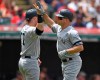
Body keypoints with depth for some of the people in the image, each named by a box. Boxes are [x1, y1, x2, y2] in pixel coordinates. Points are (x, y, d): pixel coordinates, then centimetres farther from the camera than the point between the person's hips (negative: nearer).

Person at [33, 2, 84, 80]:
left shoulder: (71, 32, -21)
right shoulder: (59, 28, 8)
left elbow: (80, 47, -26)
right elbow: (51, 24, 30)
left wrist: (65, 52, -27)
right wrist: (42, 12, 22)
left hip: (72, 63, -10)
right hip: (65, 62, 10)